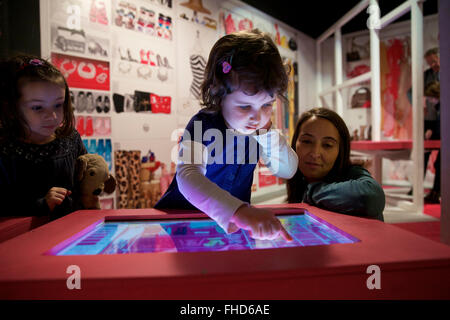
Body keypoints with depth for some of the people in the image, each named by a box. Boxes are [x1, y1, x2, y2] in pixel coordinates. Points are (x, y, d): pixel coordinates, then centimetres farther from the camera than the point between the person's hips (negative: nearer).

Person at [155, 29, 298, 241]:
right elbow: (187, 177, -40)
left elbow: (288, 171, 0)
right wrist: (239, 211, -55)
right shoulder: (203, 126, -22)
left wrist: (267, 134, -16)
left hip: (235, 223, 4)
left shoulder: (258, 129, -5)